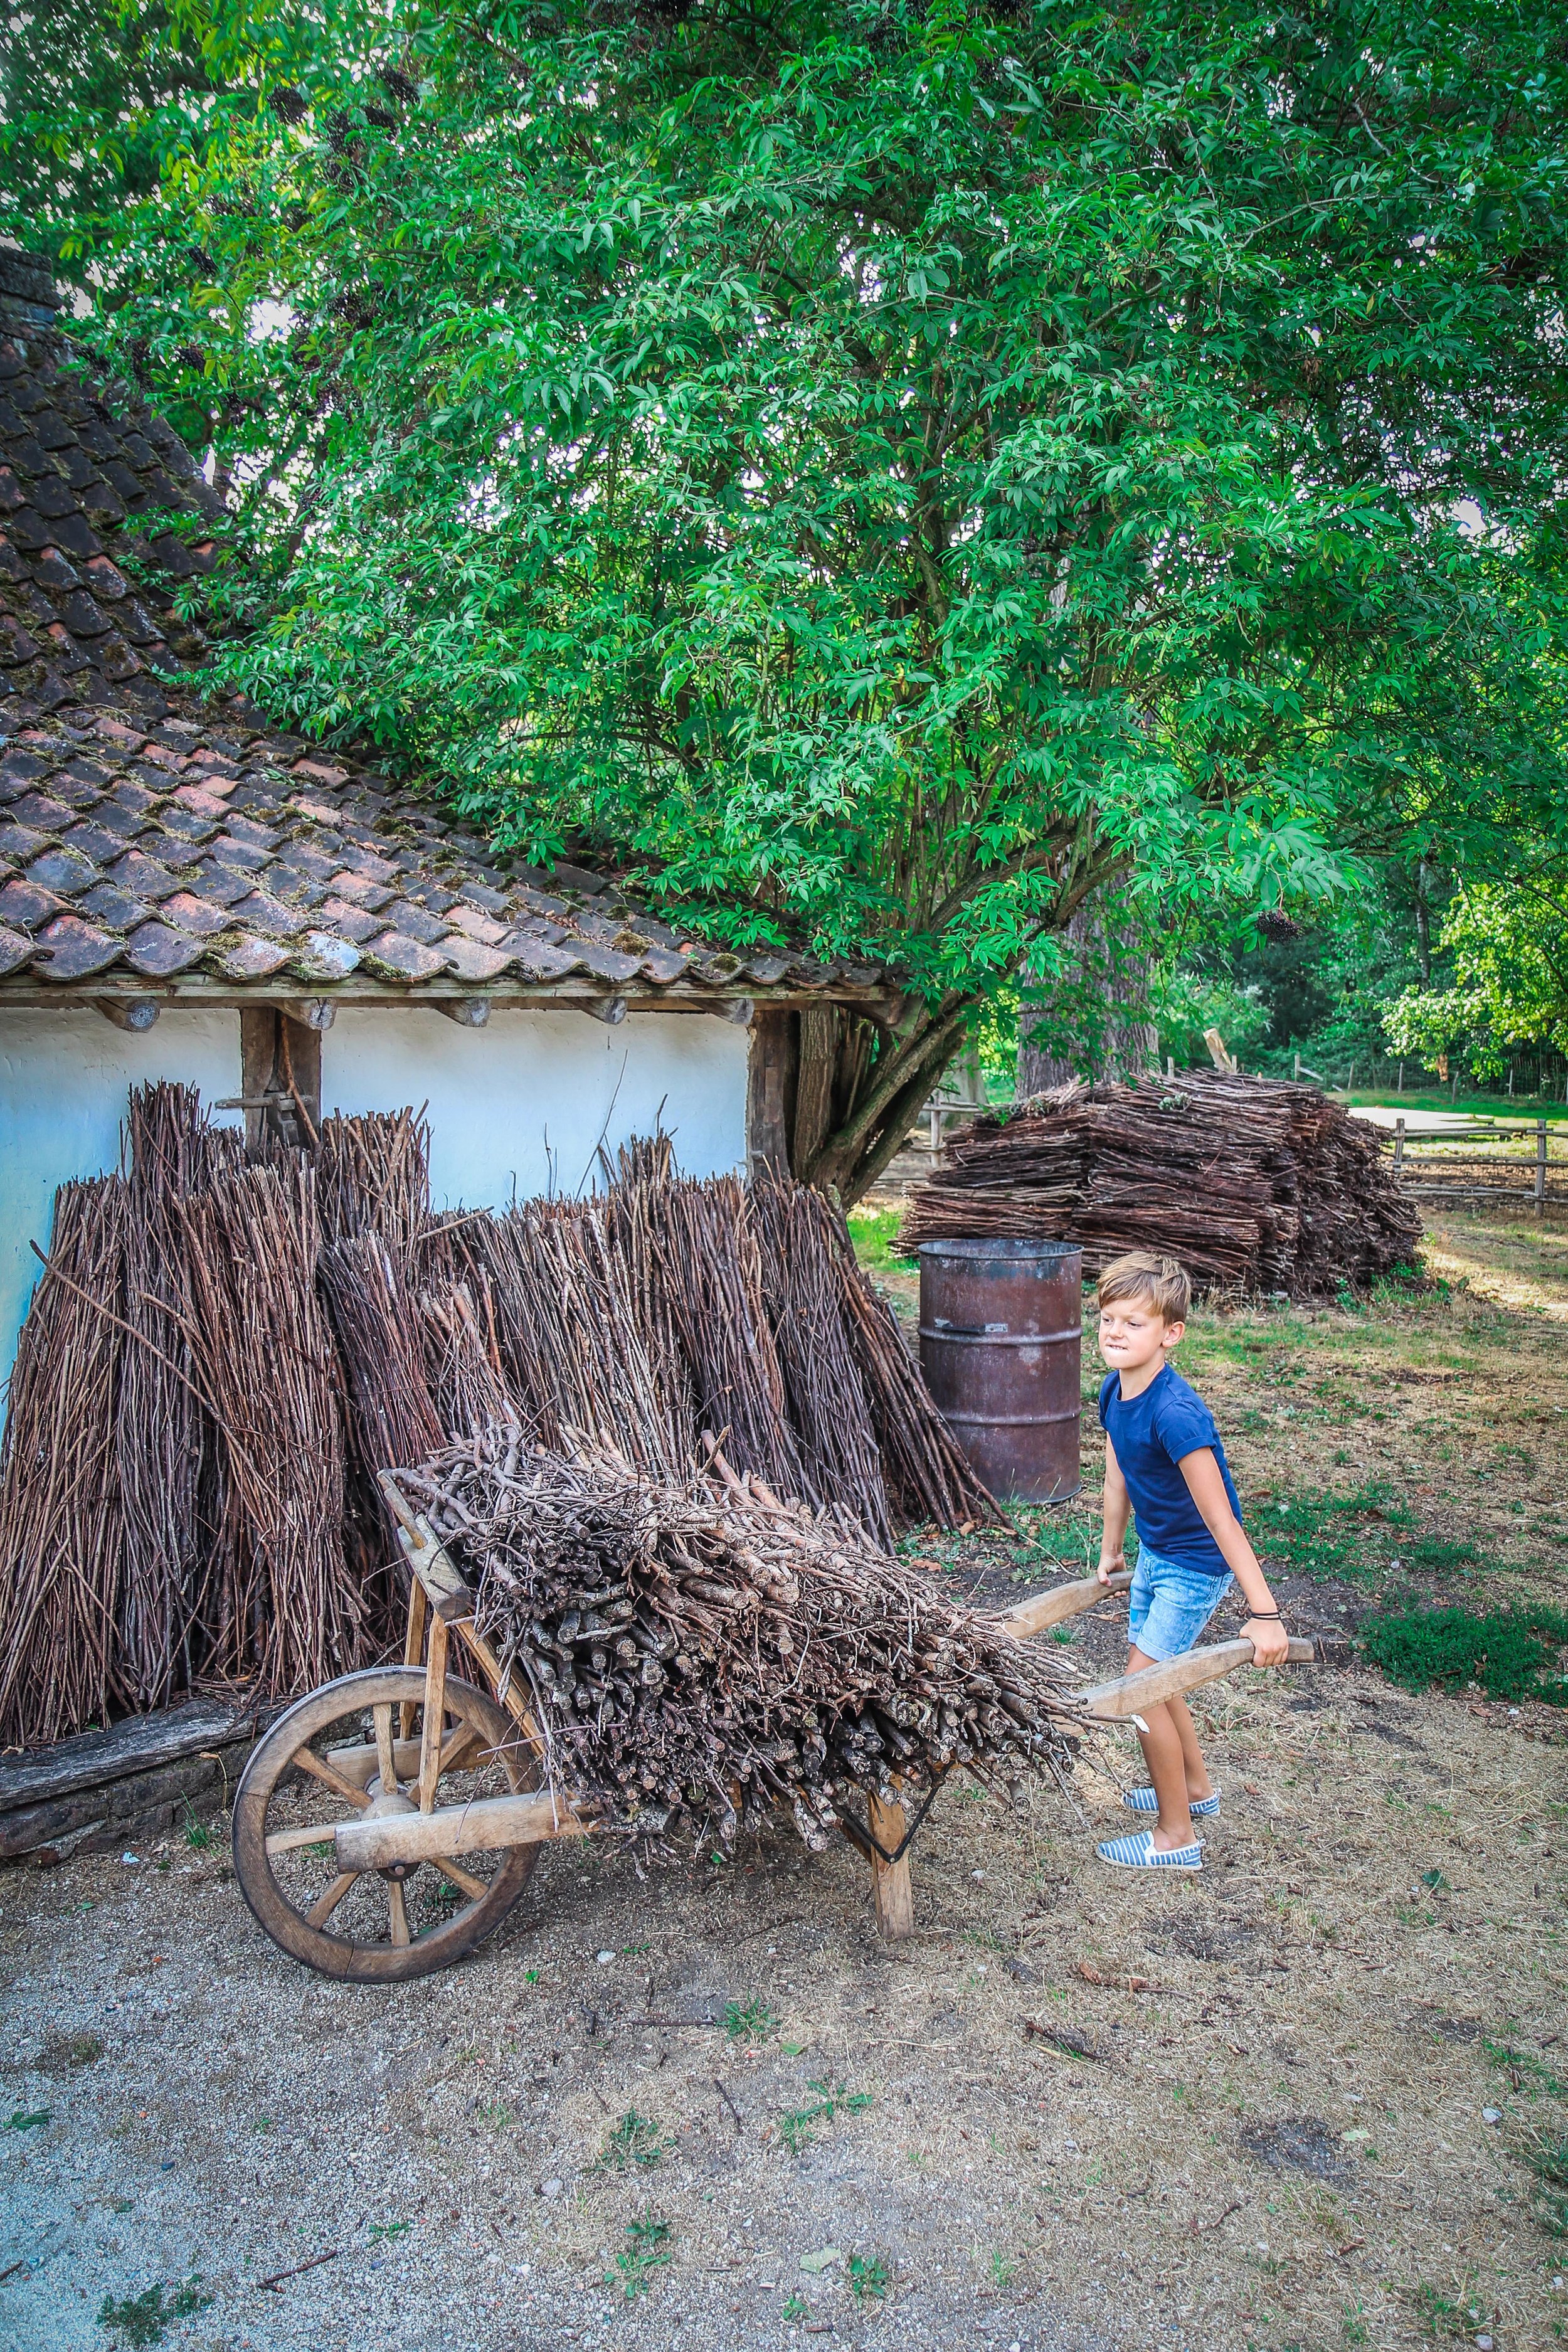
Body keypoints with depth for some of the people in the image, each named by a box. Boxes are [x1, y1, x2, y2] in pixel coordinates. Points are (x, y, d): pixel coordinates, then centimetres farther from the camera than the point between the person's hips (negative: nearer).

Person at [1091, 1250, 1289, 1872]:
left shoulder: (1175, 1414, -33)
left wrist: (1264, 1613, -30)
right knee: (1152, 1679, 20)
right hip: (1154, 1554, 8)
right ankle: (1195, 1788, 42)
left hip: (1196, 1565, -8)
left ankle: (1176, 1836, 13)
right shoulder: (1114, 1389, -8)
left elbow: (1220, 1520, -32)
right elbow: (1118, 1475, 8)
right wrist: (1110, 1551, 20)